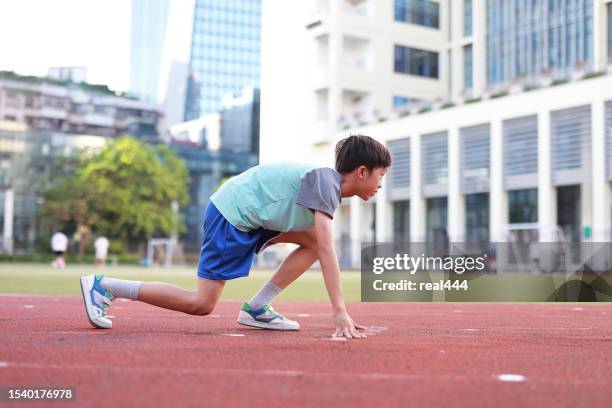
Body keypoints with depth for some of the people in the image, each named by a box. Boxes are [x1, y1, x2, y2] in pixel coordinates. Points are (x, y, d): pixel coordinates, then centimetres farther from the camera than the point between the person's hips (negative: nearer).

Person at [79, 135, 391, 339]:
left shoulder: (330, 187, 10)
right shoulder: (326, 181, -19)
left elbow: (322, 249, 13)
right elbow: (328, 251, -27)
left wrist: (341, 310, 11)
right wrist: (339, 311, -28)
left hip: (250, 216, 10)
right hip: (233, 212, -10)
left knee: (312, 241, 5)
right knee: (202, 304, -7)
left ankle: (257, 308, 4)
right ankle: (102, 286, -1)